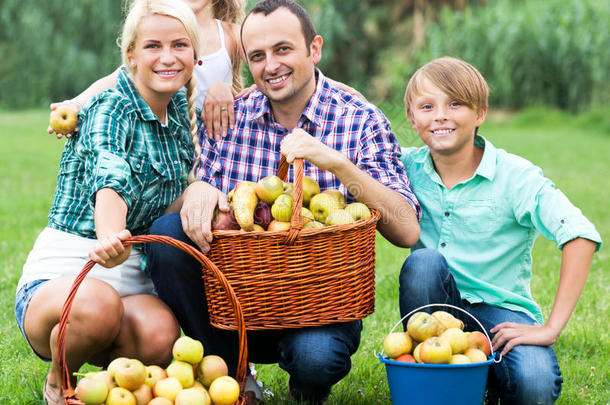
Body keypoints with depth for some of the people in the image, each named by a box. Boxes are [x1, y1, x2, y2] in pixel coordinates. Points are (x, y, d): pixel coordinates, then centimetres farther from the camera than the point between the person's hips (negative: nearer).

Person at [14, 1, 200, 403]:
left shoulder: (182, 110, 10)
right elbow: (111, 178, -33)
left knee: (161, 335, -31)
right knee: (97, 305, -40)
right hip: (61, 273, -4)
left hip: (133, 279, 4)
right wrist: (110, 236, -54)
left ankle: (109, 370, 4)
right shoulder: (110, 109, -11)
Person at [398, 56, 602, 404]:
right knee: (423, 262, -29)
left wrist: (552, 327, -28)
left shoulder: (515, 176, -14)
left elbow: (581, 235, -24)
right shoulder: (408, 167, -1)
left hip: (500, 311, -2)